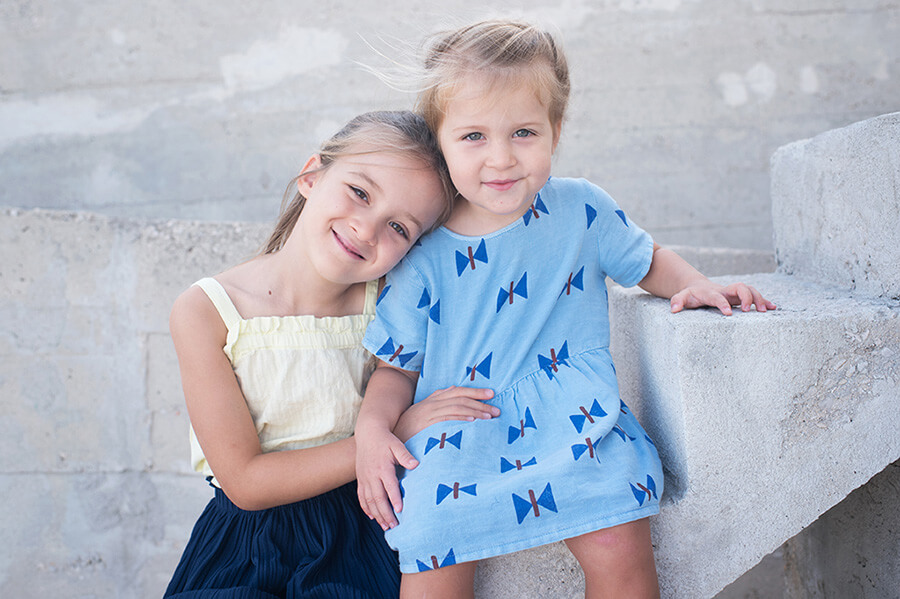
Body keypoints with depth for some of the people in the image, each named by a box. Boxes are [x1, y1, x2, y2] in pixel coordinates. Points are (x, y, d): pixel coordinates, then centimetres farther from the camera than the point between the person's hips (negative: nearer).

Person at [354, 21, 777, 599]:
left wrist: (694, 284, 0)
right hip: (459, 436, 0)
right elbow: (398, 367, 8)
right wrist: (373, 424, -10)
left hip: (573, 419, 0)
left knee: (619, 547, -23)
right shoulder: (424, 257, -1)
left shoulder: (581, 209, 1)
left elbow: (647, 260, 20)